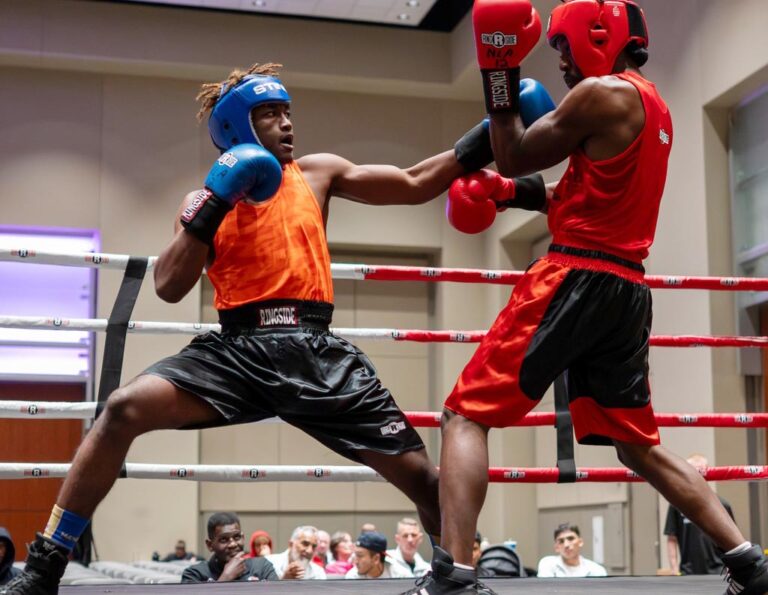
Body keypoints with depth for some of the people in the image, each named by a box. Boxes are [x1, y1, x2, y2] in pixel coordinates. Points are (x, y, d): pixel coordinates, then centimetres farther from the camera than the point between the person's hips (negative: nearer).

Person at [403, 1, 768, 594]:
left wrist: (500, 71, 6)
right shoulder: (652, 107, 21)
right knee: (639, 445, 17)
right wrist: (510, 194, 9)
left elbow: (514, 157, 0)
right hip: (627, 289, 9)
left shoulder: (602, 93, -7)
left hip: (577, 278, -9)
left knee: (466, 414, -5)